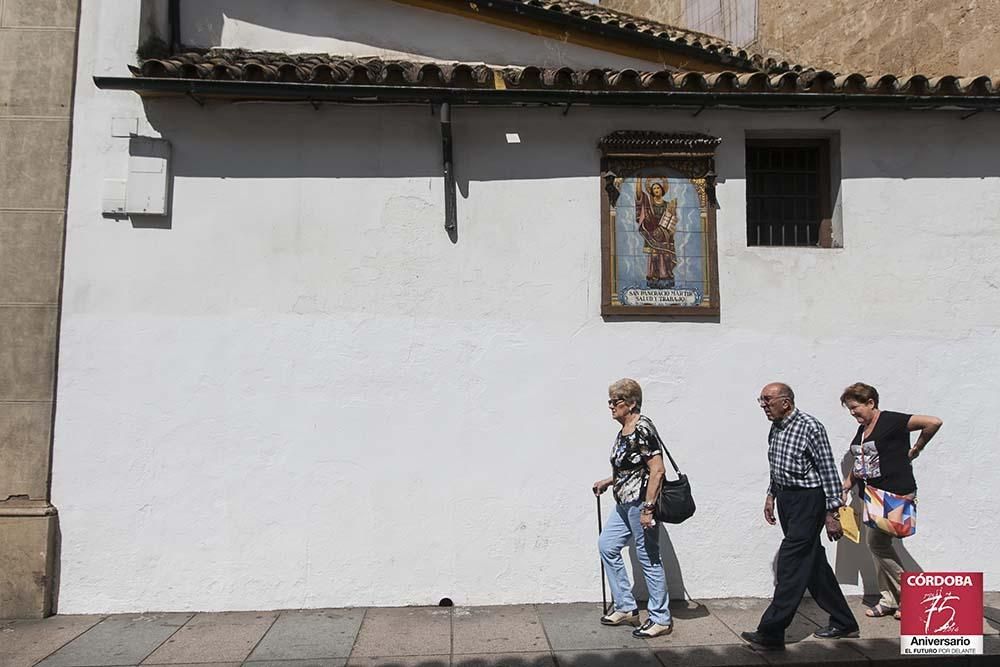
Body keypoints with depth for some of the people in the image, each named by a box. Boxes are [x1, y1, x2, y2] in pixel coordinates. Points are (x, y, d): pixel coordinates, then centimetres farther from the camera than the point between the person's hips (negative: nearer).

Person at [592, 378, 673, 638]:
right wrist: (608, 481, 19)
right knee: (607, 545, 14)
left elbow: (656, 470, -23)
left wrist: (648, 508, -24)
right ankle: (626, 608, 25)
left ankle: (661, 619, 18)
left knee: (649, 558, 2)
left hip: (641, 502, -10)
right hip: (625, 503, 10)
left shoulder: (642, 429, -19)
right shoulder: (624, 430, 10)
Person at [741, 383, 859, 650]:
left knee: (791, 563, -9)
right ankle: (843, 623, 29)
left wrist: (831, 513, -15)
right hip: (786, 500, 9)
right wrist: (771, 495, 15)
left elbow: (828, 471, -15)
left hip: (808, 500, -9)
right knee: (813, 563, 15)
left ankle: (771, 632, -6)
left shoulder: (810, 427, -16)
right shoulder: (775, 429, 9)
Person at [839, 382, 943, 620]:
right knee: (879, 545, 10)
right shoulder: (861, 431, 14)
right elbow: (859, 464, 23)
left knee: (877, 543, -8)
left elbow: (934, 422, -20)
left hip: (896, 493, -9)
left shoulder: (891, 421, -12)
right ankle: (890, 600, 20)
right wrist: (845, 488, 15)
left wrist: (915, 449, -10)